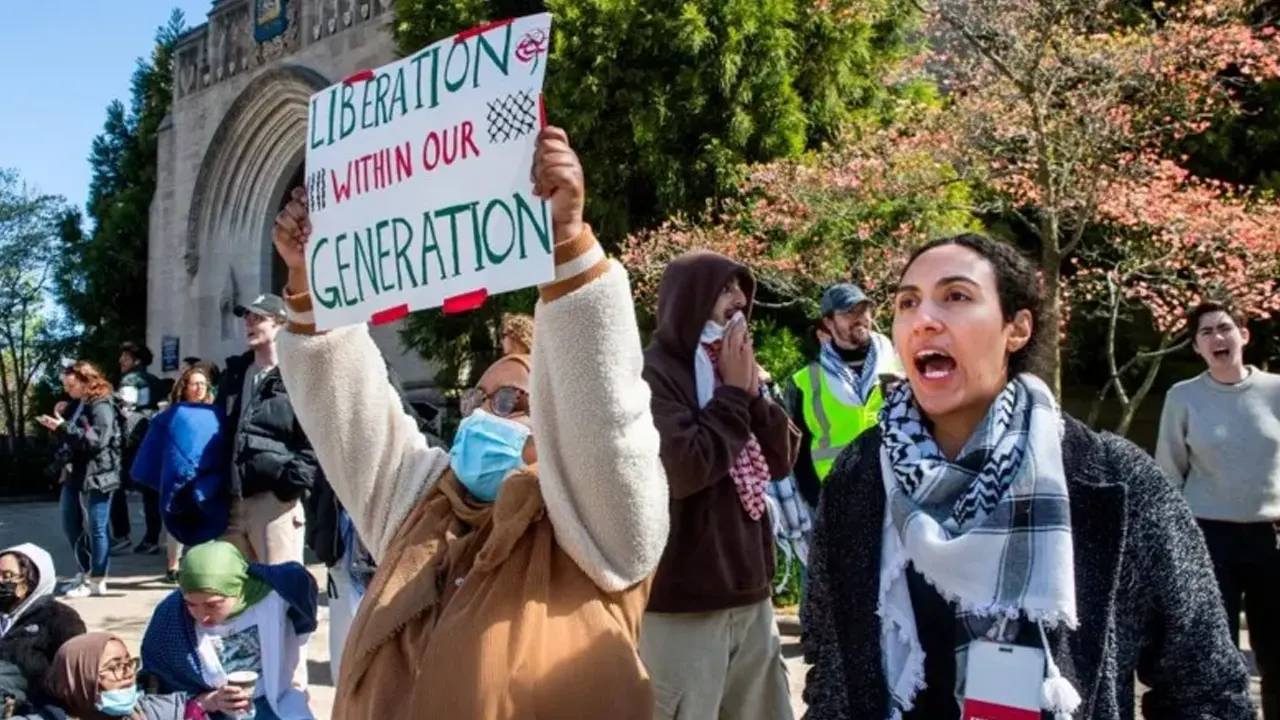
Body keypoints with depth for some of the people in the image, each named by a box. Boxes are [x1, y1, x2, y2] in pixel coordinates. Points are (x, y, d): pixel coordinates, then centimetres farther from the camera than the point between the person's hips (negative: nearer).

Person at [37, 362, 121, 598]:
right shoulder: (79, 405, 15)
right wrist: (57, 426, 7)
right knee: (71, 526, 14)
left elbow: (97, 439, -25)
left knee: (95, 529, -1)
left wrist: (63, 428, -25)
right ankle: (86, 572, 28)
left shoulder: (102, 407, -13)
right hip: (75, 475, 10)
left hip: (96, 477, -10)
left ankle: (97, 580, 7)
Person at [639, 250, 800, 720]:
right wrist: (733, 393, -12)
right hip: (684, 599, -7)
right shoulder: (654, 374, -10)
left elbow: (782, 461, 10)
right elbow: (684, 469, -23)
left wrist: (753, 392, -4)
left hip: (749, 592, 8)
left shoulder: (730, 369, 13)